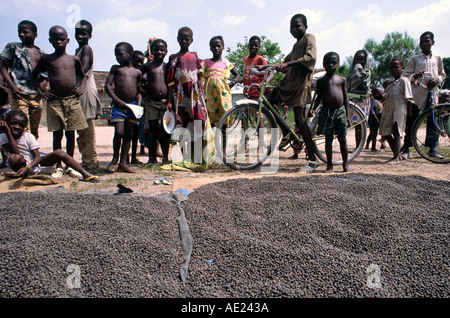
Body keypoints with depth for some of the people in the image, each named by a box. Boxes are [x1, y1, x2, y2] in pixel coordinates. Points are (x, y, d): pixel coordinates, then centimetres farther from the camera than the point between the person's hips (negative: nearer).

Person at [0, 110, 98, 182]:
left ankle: (85, 174, -17)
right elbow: (16, 152, -27)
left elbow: (37, 156, -16)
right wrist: (8, 133, -31)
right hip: (22, 165, -1)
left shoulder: (28, 136, -10)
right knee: (14, 158, -37)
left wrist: (27, 168, -35)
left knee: (59, 153, -20)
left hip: (35, 163, 1)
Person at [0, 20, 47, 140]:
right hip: (19, 94, -4)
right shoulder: (13, 47, 9)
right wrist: (12, 86, -11)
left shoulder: (41, 53, 17)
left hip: (36, 96, 4)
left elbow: (45, 76, 19)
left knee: (34, 131, 9)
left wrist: (42, 86, -3)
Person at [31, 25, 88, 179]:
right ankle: (58, 167, 12)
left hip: (72, 100, 1)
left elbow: (83, 76, 24)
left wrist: (81, 88, 6)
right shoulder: (46, 58, 6)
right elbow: (34, 75, 16)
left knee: (71, 134, 6)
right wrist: (41, 91, 3)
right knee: (57, 134, 2)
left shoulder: (74, 59, 9)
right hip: (54, 101, -1)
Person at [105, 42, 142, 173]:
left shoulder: (137, 72, 13)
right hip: (118, 105, -3)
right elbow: (107, 86, 0)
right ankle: (115, 158, 12)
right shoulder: (115, 68, 7)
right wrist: (117, 100, -12)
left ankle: (123, 163, 11)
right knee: (119, 133, -12)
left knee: (129, 134, 4)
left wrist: (138, 104, 1)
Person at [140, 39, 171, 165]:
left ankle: (165, 158, 12)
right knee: (152, 130, 4)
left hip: (165, 102, 0)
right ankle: (152, 158, 11)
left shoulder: (167, 67, 8)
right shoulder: (147, 66, 6)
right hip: (151, 102, 0)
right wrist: (144, 91, 2)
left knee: (165, 130, 3)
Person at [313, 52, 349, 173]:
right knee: (328, 139, 3)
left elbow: (345, 97, 9)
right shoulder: (321, 80, 7)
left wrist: (347, 114, 4)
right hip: (326, 111, 0)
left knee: (342, 139, 3)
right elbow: (319, 97, 10)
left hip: (340, 111, 1)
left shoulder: (342, 80, 9)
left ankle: (345, 164, 15)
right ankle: (329, 165, 12)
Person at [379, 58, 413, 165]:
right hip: (389, 111, 8)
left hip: (399, 110, -8)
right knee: (386, 134, 8)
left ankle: (396, 157, -7)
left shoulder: (404, 80, -3)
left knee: (396, 133, -10)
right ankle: (396, 153, 21)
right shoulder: (391, 83, 21)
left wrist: (409, 112, -14)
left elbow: (408, 98, -9)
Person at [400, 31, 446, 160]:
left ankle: (432, 148, 12)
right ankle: (406, 149, -2)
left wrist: (437, 79, -2)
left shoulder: (438, 59, 16)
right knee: (411, 121, -6)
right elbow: (406, 76, 2)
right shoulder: (414, 59, 8)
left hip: (432, 93, 3)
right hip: (416, 94, -2)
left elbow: (442, 75, 21)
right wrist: (414, 77, -19)